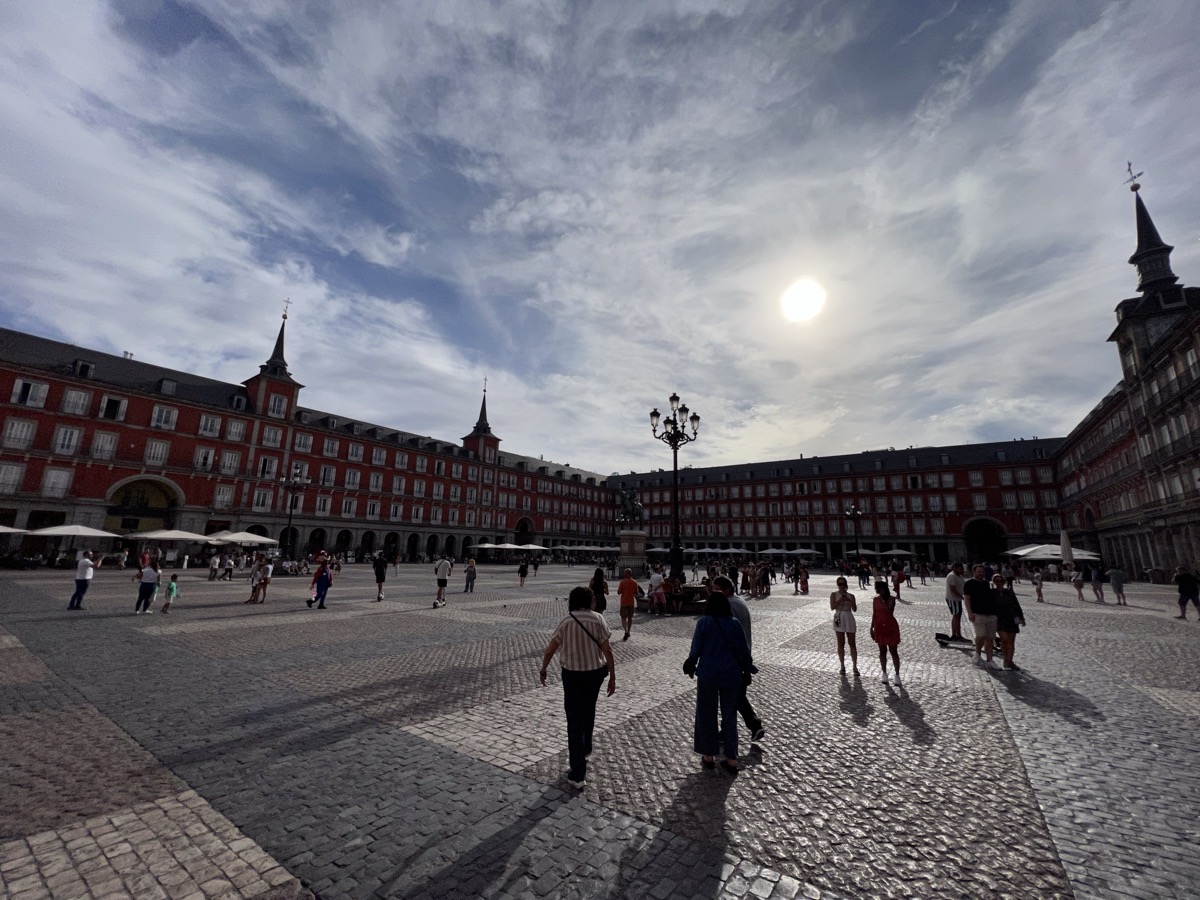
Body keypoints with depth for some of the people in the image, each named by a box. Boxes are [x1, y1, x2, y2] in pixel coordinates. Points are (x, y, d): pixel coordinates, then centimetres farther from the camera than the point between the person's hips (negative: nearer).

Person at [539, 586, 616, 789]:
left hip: (572, 674, -2)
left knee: (574, 720, 6)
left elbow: (550, 650, -4)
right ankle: (585, 749, 47)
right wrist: (612, 676, 0)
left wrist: (543, 670, 12)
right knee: (588, 711, 26)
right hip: (595, 672, 3)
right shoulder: (597, 619, -7)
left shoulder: (567, 621, -9)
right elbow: (607, 650, -8)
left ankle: (578, 773, 6)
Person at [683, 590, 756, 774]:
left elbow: (696, 648, -5)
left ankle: (708, 756, 22)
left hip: (708, 675, -2)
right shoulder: (735, 623, -2)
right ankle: (731, 760, 18)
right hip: (731, 676, 2)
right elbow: (744, 649, 3)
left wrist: (691, 667, 11)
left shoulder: (704, 622, -8)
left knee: (707, 714, 13)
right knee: (730, 716, 13)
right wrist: (748, 669, 18)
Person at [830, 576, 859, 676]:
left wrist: (849, 600, -15)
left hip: (849, 619, 1)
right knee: (841, 644, 5)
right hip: (839, 619, -1)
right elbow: (832, 607, -10)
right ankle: (842, 666, 15)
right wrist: (840, 600, -19)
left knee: (852, 644, 3)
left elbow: (855, 609, -1)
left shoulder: (851, 596, 5)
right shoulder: (834, 595, 1)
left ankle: (854, 666, 12)